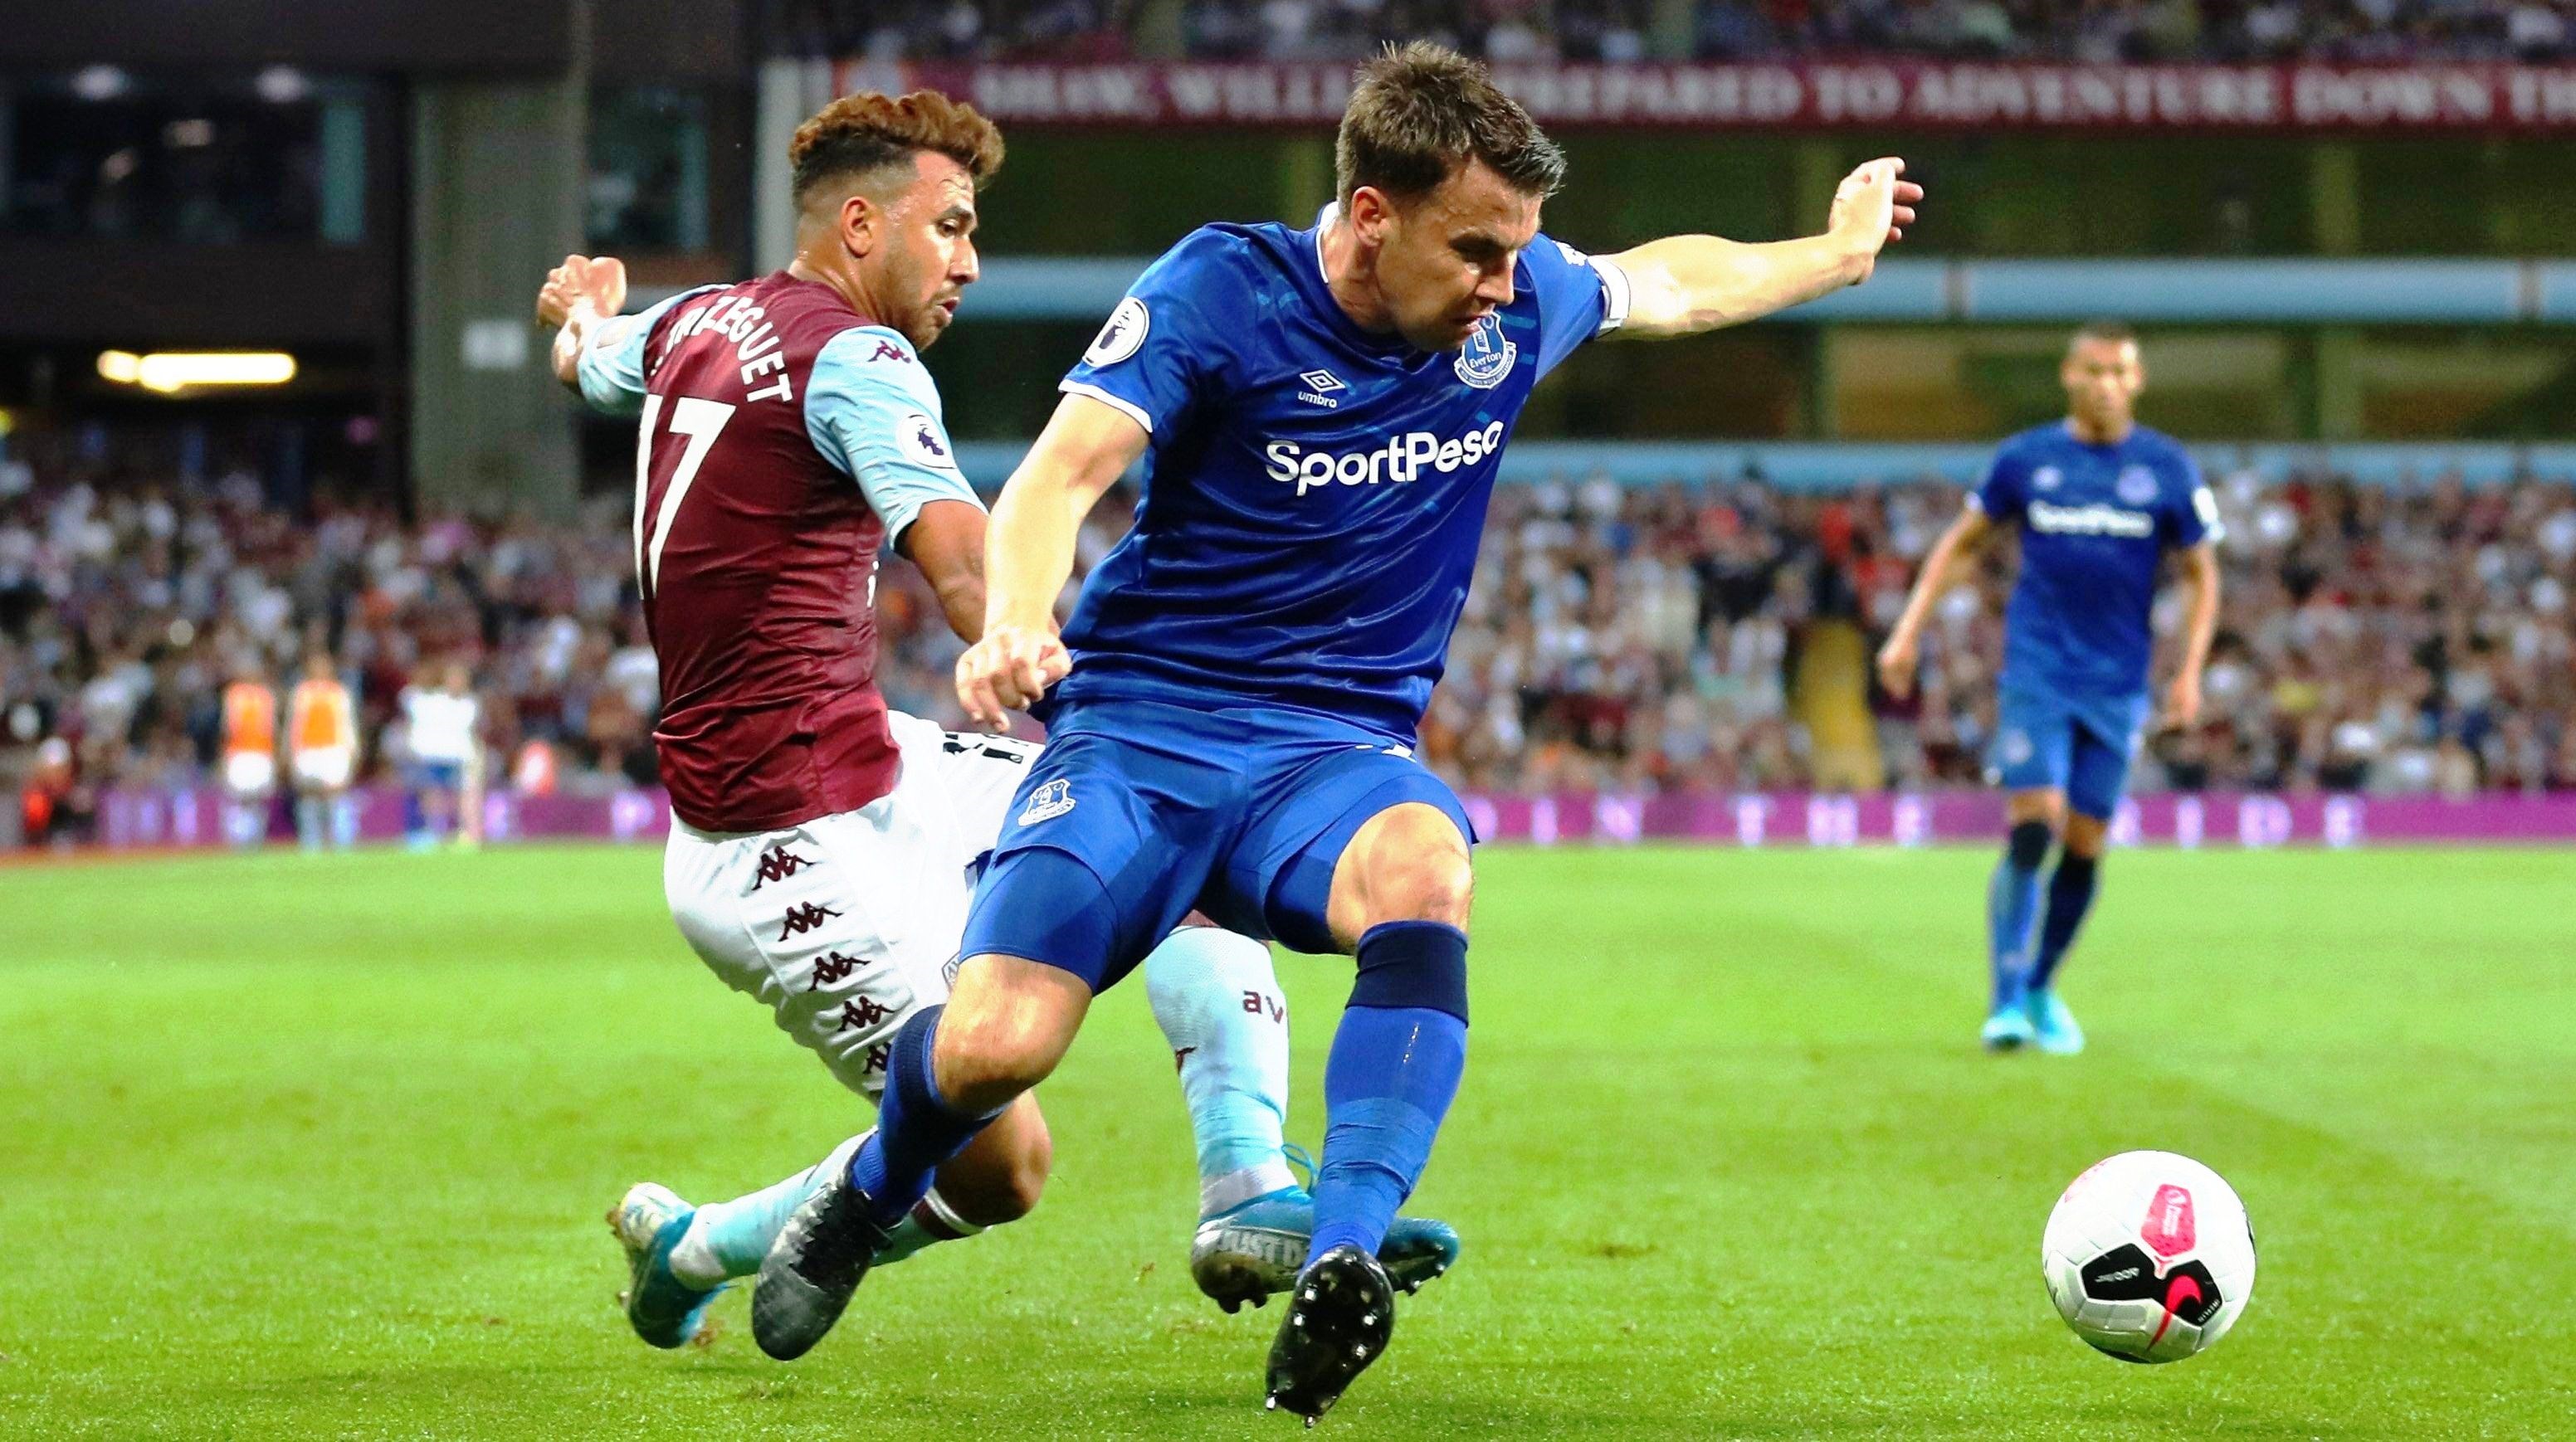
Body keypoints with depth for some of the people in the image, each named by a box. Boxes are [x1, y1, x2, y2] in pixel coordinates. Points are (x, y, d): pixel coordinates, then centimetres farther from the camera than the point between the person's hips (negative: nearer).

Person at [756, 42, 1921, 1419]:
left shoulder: (1517, 302, 3)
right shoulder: (1219, 289, -12)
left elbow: (1669, 282, 26)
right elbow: (1062, 471, -22)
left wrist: (1839, 251, 37)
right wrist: (1015, 620, -42)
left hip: (1335, 751, 3)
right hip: (1138, 732, -3)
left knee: (1421, 869, -36)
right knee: (995, 1047, -22)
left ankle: (1339, 1274, -42)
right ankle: (867, 1196, 16)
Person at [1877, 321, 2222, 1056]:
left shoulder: (2169, 469, 2)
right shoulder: (2025, 459, 2)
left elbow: (2203, 575, 9)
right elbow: (1959, 541, 13)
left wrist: (2190, 672, -2)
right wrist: (1908, 631, 5)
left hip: (2117, 684, 1)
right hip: (2037, 671, -1)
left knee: (2084, 845, 3)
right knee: (2034, 827, -16)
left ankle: (2042, 990, 23)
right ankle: (2007, 1002, -12)